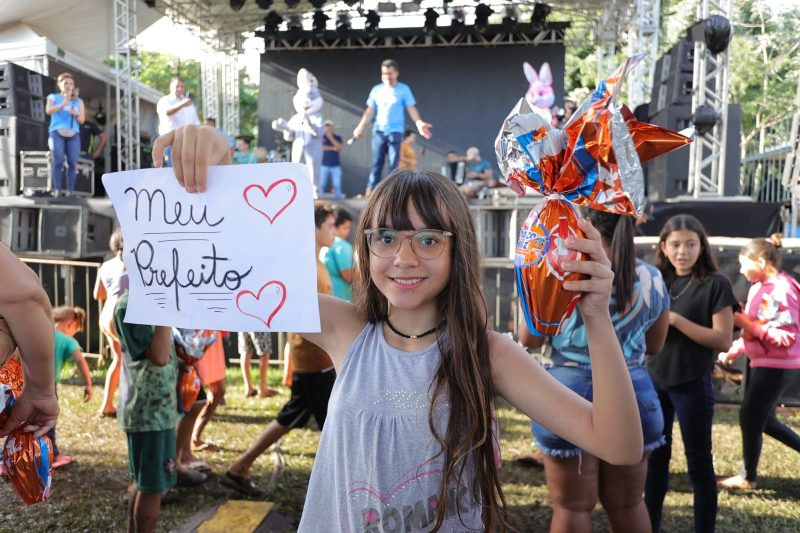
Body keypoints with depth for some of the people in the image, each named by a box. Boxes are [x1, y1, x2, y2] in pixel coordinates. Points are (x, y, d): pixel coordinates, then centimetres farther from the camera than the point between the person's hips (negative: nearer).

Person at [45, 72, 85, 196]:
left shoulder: (78, 101, 18)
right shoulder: (53, 97, 14)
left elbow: (82, 120, 10)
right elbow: (48, 110, -5)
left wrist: (75, 114, -11)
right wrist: (63, 103, -15)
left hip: (73, 134, 1)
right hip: (57, 132, -1)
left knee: (72, 162, -13)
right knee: (58, 160, -16)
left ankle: (70, 191, -11)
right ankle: (57, 190, -15)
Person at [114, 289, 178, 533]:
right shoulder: (129, 304, -18)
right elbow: (159, 356, -26)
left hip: (155, 406, 9)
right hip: (149, 410, -9)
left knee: (141, 481, 20)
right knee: (152, 487, 1)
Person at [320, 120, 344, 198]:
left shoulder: (337, 138, 14)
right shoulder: (322, 137, 10)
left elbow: (339, 148, -3)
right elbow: (321, 147, -6)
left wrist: (331, 138, -6)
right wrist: (333, 148, -6)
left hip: (336, 165, 1)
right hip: (324, 165, -1)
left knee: (337, 184, -6)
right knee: (322, 184, -7)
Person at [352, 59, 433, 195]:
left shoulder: (404, 89, 3)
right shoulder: (376, 90, 10)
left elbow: (411, 109, -4)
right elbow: (370, 111, 11)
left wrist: (419, 123, -22)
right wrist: (360, 127, -1)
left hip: (395, 131, -2)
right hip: (378, 131, 2)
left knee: (394, 164, -4)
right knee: (376, 164, 1)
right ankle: (370, 191, 2)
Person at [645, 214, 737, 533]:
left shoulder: (715, 284, -8)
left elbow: (723, 340, -15)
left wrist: (675, 319, -20)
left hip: (692, 384, -5)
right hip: (654, 380, 5)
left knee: (698, 463, 6)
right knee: (655, 457, 15)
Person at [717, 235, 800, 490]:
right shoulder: (759, 287, 8)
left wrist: (745, 322, -23)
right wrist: (733, 351, 13)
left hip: (777, 366, -9)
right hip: (761, 362, 9)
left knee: (750, 417, 1)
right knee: (762, 418, 16)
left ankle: (748, 477, 19)